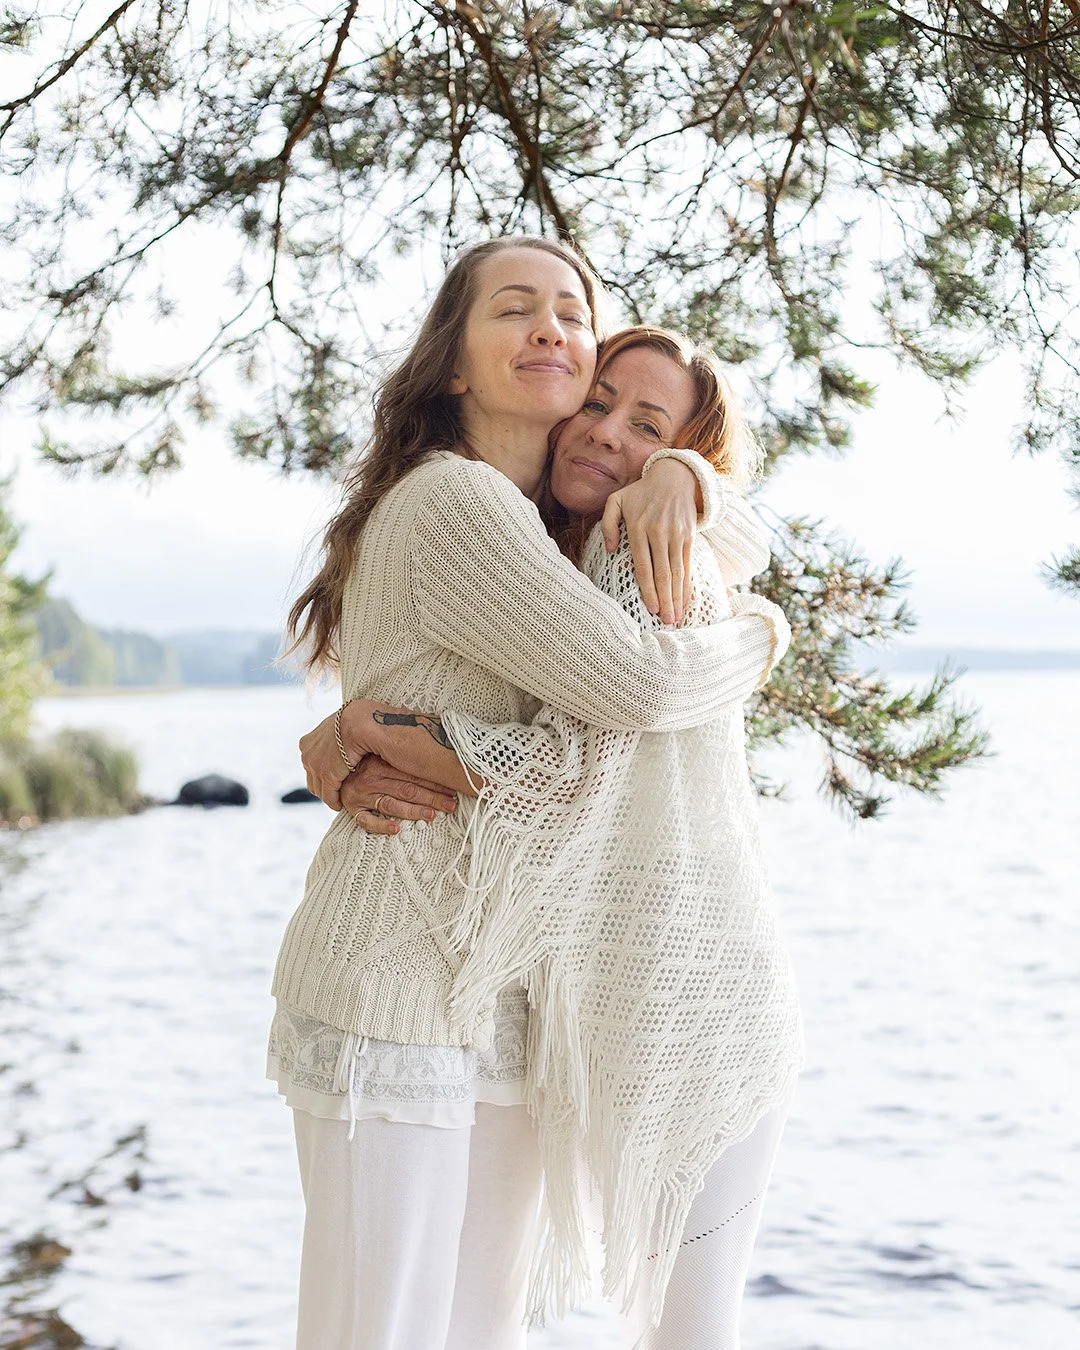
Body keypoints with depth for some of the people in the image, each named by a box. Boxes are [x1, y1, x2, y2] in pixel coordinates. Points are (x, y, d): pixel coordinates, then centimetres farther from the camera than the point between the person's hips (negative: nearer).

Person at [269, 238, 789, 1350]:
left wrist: (671, 470, -1)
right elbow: (634, 684, -21)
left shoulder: (527, 509, 17)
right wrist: (760, 633, 0)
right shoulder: (455, 504, -14)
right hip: (400, 980, -9)